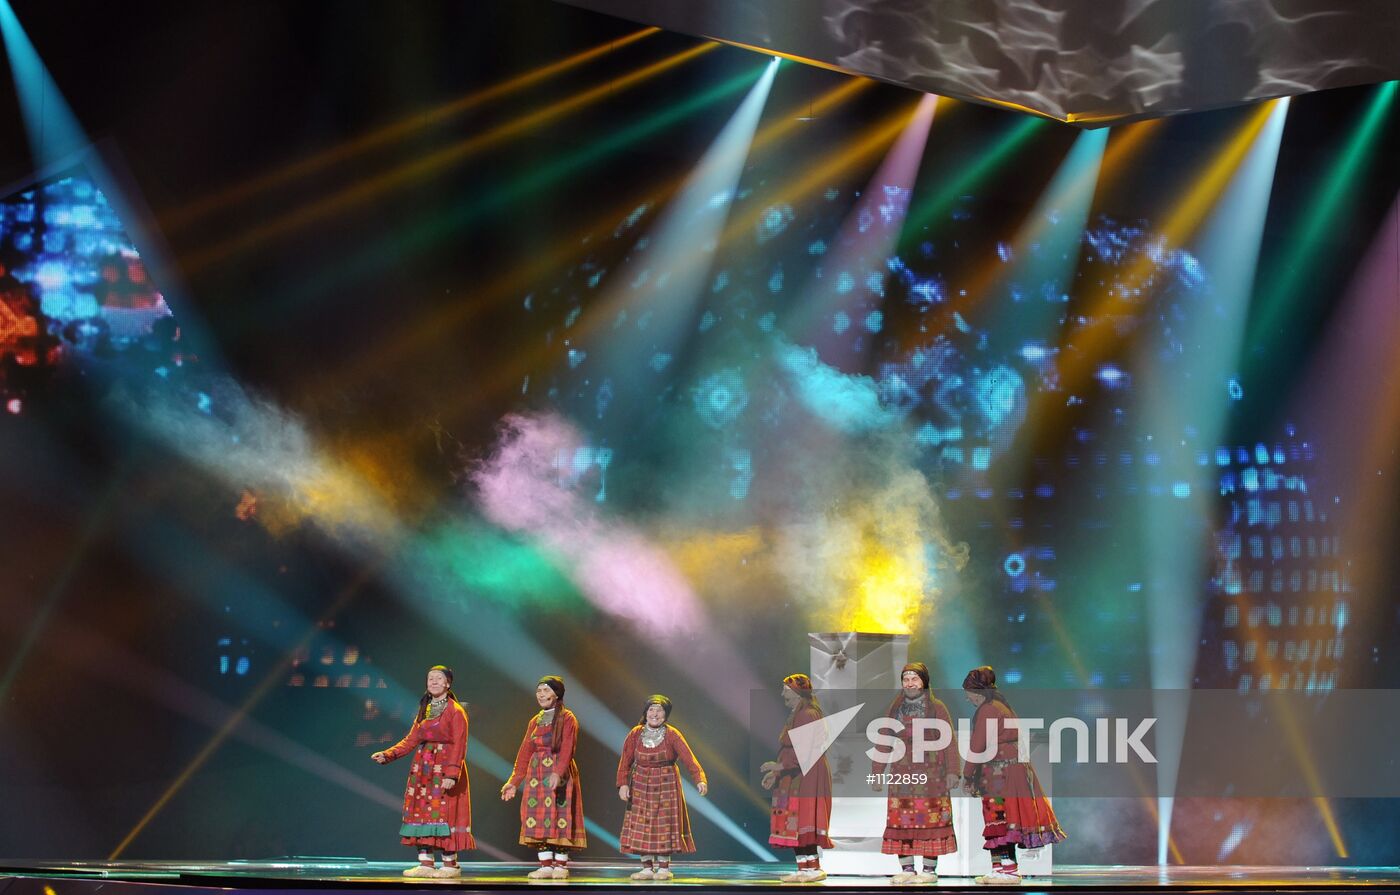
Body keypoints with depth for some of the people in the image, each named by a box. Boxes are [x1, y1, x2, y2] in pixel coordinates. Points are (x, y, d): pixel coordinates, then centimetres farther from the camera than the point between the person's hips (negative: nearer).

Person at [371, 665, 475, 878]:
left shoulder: (455, 711, -4)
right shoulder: (424, 710, 17)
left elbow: (458, 745, -12)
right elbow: (411, 740, 15)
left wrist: (452, 773, -22)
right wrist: (387, 755, 2)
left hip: (444, 770, -7)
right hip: (422, 770, 7)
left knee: (443, 812, -9)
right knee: (421, 812, 2)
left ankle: (450, 864, -4)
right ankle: (425, 864, 6)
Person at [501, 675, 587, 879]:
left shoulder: (567, 718, -2)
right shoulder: (535, 721, 17)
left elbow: (567, 749, -15)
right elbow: (524, 753, 15)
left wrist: (558, 773, -30)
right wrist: (514, 781, 9)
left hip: (560, 775, -6)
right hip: (536, 775, 6)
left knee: (559, 815, -8)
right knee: (538, 819, 0)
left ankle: (560, 865, -5)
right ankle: (545, 865, 1)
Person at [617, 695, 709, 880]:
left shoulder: (672, 735, -7)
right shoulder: (635, 734, 0)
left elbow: (688, 758, -15)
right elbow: (626, 761, 0)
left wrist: (700, 779, -28)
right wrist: (623, 784, -12)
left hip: (666, 784, -2)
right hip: (641, 785, 2)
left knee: (664, 824, -3)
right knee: (642, 825, 0)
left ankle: (664, 868, 5)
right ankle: (647, 868, 7)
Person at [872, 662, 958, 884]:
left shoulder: (936, 707, 3)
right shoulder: (895, 709, 14)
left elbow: (949, 741, -1)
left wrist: (952, 772, -9)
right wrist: (877, 773, 9)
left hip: (930, 775, -3)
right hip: (902, 774, 3)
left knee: (930, 819, -5)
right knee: (901, 820, -1)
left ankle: (930, 870, 0)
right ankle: (906, 869, 4)